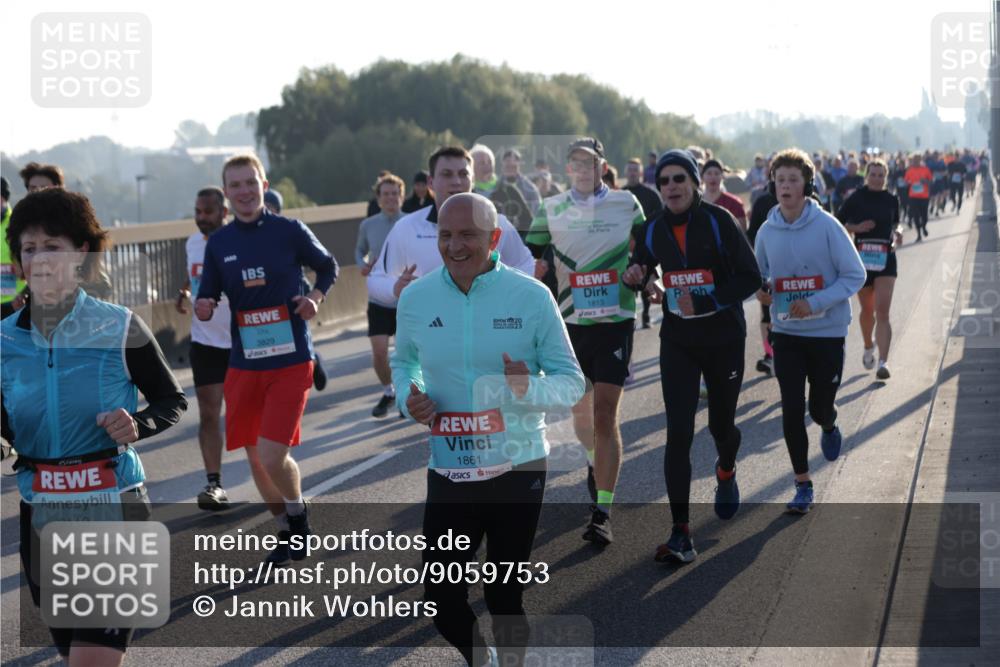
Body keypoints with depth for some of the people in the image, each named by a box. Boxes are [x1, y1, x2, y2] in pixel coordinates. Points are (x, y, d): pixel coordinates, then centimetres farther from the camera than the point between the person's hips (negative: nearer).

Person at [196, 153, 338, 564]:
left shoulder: (290, 231, -4)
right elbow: (208, 296, 10)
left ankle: (299, 520, 17)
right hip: (244, 364, 4)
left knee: (273, 456, -12)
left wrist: (316, 298, -7)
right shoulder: (218, 244, 3)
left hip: (291, 360, -4)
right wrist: (203, 308, -13)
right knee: (255, 457, 8)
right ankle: (288, 532, 29)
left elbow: (327, 267, 11)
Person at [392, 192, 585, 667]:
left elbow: (571, 382, -6)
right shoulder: (415, 298, -3)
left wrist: (528, 388, -27)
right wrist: (408, 398, -5)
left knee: (505, 595, 10)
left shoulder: (531, 296, -10)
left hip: (518, 468, -2)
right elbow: (403, 362, 17)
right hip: (448, 471, 2)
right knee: (441, 599, 5)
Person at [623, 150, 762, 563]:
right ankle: (680, 535, -9)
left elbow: (751, 278, -12)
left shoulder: (718, 222, -11)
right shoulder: (653, 230, 0)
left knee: (721, 424, 13)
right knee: (678, 433, -10)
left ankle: (726, 472, 52)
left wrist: (704, 301, -23)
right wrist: (634, 277, -9)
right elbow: (642, 271, 15)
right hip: (677, 340, 2)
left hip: (724, 339, -2)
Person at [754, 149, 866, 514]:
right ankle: (803, 484, 11)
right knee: (792, 411, -2)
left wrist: (815, 303, -21)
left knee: (820, 407, 9)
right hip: (786, 333, 2)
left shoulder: (827, 226, -12)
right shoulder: (767, 231, -2)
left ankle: (829, 428, 47)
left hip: (827, 332, -2)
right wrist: (760, 290, -9)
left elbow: (855, 275, -10)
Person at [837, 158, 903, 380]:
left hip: (886, 261, 0)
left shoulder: (891, 200, 4)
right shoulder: (856, 199, -3)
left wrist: (897, 232, -2)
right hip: (862, 260, 0)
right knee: (867, 310, 15)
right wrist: (857, 228, -14)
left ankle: (883, 362, -16)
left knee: (882, 312, -12)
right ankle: (868, 347, 43)